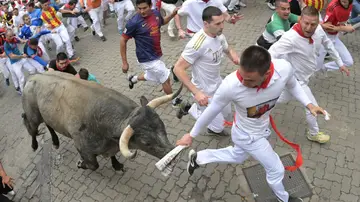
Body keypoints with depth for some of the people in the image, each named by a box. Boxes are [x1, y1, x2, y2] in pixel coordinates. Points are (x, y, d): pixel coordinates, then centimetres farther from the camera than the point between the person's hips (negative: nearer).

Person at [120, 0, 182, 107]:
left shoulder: (156, 13, -4)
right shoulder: (134, 22, -23)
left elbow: (163, 22, 20)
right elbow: (123, 40, -14)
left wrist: (173, 14, 1)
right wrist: (124, 62, -12)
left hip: (155, 55, 7)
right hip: (147, 58, -7)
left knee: (153, 77, 28)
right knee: (166, 79, 4)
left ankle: (133, 79, 53)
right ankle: (174, 101, 29)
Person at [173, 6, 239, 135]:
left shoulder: (220, 36, -7)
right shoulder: (197, 43, -32)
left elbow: (228, 50, 15)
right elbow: (178, 69, -30)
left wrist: (234, 57, -11)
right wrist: (196, 93, -34)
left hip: (218, 84, 8)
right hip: (205, 92, -8)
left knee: (226, 112, 24)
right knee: (218, 126, 5)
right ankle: (189, 109, 25)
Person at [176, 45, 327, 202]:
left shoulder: (284, 68, -30)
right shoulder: (230, 85, -40)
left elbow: (292, 85, -2)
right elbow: (211, 111, -21)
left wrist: (308, 104, -12)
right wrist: (192, 135, -9)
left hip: (262, 128, 5)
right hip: (247, 135, -5)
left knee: (237, 156, 30)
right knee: (276, 170, 14)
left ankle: (197, 158, 49)